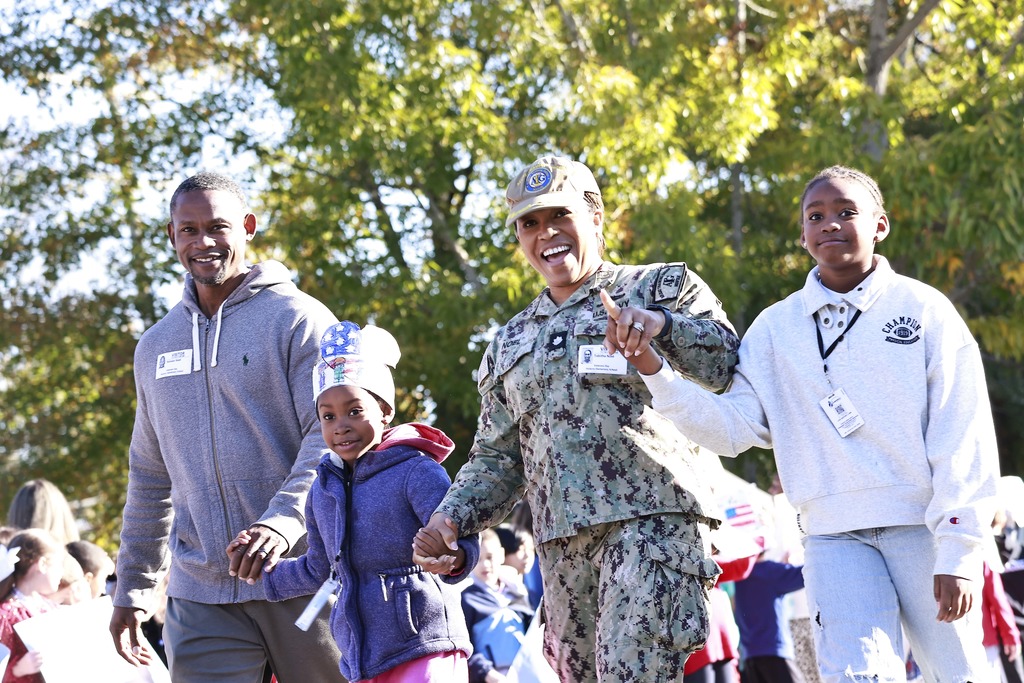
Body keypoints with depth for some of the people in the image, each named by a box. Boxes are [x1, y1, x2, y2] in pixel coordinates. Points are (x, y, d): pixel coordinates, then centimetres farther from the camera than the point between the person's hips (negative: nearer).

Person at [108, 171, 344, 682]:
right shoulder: (156, 346, 18)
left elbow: (332, 437, -10)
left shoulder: (297, 319, -1)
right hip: (200, 596, 4)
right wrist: (131, 588, 19)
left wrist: (283, 520, -26)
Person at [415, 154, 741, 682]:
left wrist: (663, 325, -18)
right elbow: (496, 458, 22)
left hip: (651, 521, -5)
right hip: (562, 546, 6)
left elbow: (729, 362, -2)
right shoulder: (509, 346, 25)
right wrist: (451, 516, 4)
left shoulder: (660, 288, 11)